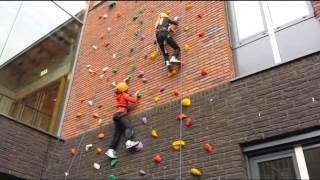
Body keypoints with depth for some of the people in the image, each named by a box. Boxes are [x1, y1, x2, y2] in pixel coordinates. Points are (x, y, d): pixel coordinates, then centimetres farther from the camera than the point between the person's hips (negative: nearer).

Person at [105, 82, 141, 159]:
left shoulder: (119, 96, 28)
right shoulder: (124, 95, 5)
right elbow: (133, 100, -5)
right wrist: (135, 95, 13)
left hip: (116, 114, 8)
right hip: (121, 113, -8)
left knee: (117, 133, -1)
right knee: (128, 127, -26)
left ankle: (111, 150, -12)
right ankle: (129, 142, -53)